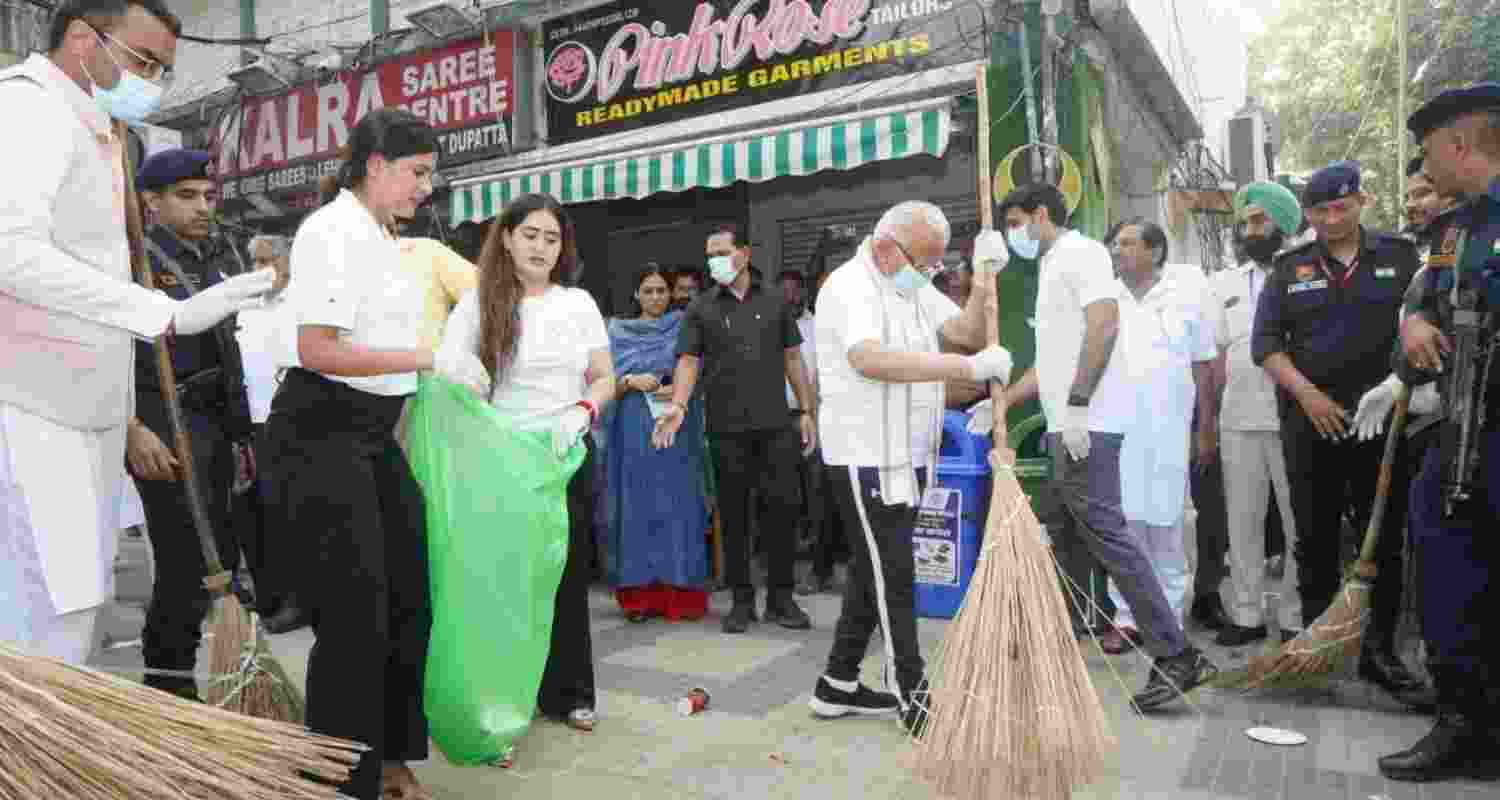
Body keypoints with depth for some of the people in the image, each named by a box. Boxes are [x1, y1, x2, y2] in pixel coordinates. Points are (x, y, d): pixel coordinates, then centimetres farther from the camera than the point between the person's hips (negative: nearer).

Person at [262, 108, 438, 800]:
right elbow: (316, 351, -21)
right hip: (321, 430, -9)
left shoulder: (384, 238, 15)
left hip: (374, 431, 9)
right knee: (353, 613, -3)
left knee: (408, 596, 11)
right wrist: (426, 358, -19)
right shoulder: (333, 230, -13)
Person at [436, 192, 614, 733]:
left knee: (565, 575, 9)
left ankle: (567, 692, 22)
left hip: (566, 456, 2)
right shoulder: (477, 304, 0)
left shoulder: (579, 303, 6)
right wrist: (459, 372, -29)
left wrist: (581, 412, -11)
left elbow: (604, 379, 7)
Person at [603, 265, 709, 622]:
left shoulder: (684, 326, 9)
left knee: (678, 506, -1)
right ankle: (640, 594, 7)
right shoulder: (619, 332, 10)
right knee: (637, 506, 1)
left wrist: (679, 389, -14)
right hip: (635, 431, 1)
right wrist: (632, 382, -14)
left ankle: (681, 594, 4)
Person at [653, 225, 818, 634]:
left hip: (776, 423, 1)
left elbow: (792, 358, 12)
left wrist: (807, 411, 6)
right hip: (727, 427, 0)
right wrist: (678, 405, -18)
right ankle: (742, 599, 18)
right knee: (734, 513, 6)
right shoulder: (701, 309, 7)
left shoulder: (774, 303, 11)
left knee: (783, 506, 0)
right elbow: (689, 360, -1)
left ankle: (780, 596, 14)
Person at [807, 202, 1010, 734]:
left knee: (874, 570, 14)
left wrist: (984, 277, -10)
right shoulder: (850, 286, -14)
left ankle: (837, 686, 25)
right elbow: (871, 359, -32)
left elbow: (969, 332, 6)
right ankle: (912, 698, 9)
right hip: (865, 457, -9)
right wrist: (969, 367, -33)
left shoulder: (915, 287, 15)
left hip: (905, 456, 9)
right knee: (893, 576, -3)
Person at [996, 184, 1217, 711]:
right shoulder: (1053, 267, 24)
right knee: (1067, 535, 14)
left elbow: (1104, 325, -20)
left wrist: (1077, 404, -24)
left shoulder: (1080, 252, -5)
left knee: (1104, 532, -13)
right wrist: (1001, 402, 25)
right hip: (1068, 426, 10)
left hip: (1087, 424, -10)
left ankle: (1175, 656, -9)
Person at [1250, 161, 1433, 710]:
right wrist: (1307, 394, -9)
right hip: (1310, 421, 0)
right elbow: (1265, 341, 3)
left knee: (1385, 540, 3)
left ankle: (1380, 650, 14)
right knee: (1316, 538, 5)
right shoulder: (1291, 268, 8)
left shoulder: (1401, 257, 8)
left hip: (1383, 419, 0)